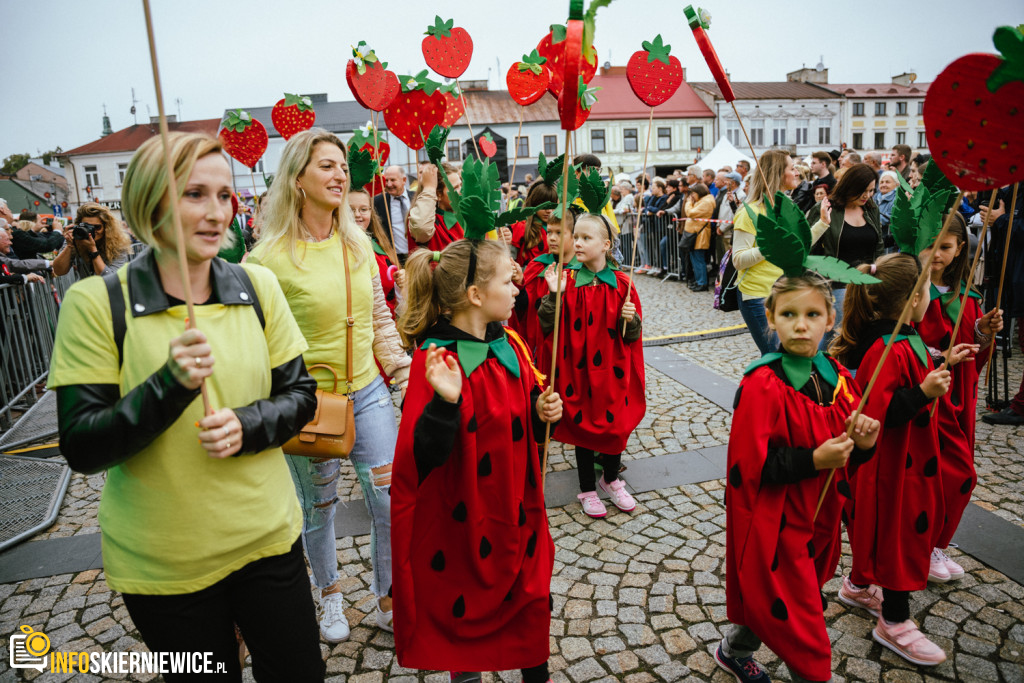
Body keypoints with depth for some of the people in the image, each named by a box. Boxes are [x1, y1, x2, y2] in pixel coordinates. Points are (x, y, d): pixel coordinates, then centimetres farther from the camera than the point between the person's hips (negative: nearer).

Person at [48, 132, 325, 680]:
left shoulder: (257, 286, -4)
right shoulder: (96, 302, -12)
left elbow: (300, 395, 1)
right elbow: (81, 449, -13)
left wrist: (248, 425, -18)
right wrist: (169, 384, -28)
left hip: (267, 537, 2)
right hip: (162, 564, -2)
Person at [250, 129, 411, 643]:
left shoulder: (359, 244, 2)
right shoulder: (270, 256, -13)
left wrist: (406, 376, 4)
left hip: (368, 393, 4)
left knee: (393, 502, 5)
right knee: (318, 508, 16)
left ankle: (388, 602, 29)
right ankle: (329, 596, 43)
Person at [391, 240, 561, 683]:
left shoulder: (509, 345, -1)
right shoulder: (436, 361, -22)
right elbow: (425, 456, -26)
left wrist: (542, 411, -8)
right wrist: (446, 402, -41)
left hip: (516, 508, 6)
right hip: (464, 519, -6)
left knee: (531, 599, 18)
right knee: (465, 607, 15)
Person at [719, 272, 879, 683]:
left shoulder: (836, 376, 0)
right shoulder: (762, 385, -23)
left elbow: (844, 448, 9)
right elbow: (750, 464, -22)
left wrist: (863, 443, -12)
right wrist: (813, 460, -28)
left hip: (817, 516, 7)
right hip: (773, 523, -7)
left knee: (768, 600, 24)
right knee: (798, 620, 3)